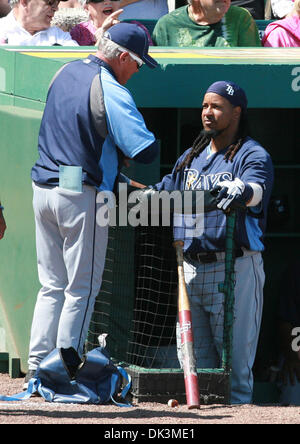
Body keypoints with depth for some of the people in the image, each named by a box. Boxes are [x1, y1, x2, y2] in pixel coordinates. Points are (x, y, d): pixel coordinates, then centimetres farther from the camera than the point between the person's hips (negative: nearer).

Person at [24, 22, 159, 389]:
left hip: (43, 189, 7)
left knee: (51, 286, 14)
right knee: (82, 289, 1)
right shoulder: (110, 91, -15)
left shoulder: (64, 73, 9)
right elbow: (145, 150, -19)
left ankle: (36, 367, 10)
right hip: (82, 194, -7)